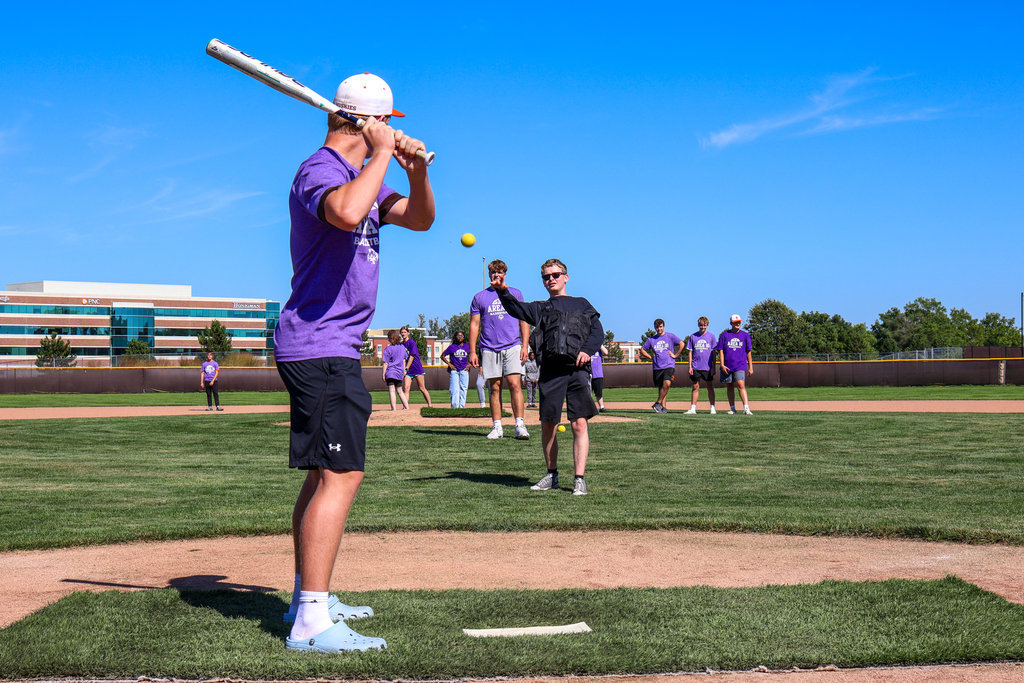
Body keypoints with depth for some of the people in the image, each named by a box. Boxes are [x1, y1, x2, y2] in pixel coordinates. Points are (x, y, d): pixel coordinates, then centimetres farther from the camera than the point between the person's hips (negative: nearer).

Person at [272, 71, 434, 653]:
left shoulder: (363, 177, 17)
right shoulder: (320, 171, -14)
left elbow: (420, 218, 20)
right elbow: (347, 212, -37)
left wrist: (417, 171, 1)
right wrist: (382, 153, -24)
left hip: (334, 350, 11)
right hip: (321, 348, -11)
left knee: (328, 473, 17)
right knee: (340, 474, -16)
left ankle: (310, 598, 28)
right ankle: (311, 623, -16)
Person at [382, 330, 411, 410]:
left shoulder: (388, 348, -7)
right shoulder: (402, 347, 9)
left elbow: (386, 363, -7)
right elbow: (404, 361, 15)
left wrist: (383, 374, -4)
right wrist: (404, 371, 22)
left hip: (390, 372, -6)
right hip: (400, 373, 6)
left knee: (391, 391, -7)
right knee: (400, 391, 17)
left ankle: (394, 409, -14)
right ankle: (407, 407, 14)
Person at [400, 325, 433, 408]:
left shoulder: (411, 342, -8)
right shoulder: (401, 344, 10)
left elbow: (412, 357, -13)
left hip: (417, 368, -5)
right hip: (408, 370, 5)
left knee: (422, 388, 1)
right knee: (406, 388, -9)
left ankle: (430, 405, 11)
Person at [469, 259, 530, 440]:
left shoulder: (515, 294, 12)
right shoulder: (479, 297, 12)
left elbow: (524, 321, 10)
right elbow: (474, 325, 10)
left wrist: (525, 346, -1)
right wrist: (472, 352, 2)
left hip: (512, 347, -1)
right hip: (489, 349, 1)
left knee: (514, 384, -11)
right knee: (494, 388, 2)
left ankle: (520, 425, -11)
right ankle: (497, 427, 6)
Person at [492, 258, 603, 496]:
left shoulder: (581, 304, 20)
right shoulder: (541, 309, 21)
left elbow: (597, 330, 11)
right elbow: (516, 308, 2)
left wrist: (588, 349, -9)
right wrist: (502, 290, -17)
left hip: (577, 369, -2)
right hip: (550, 370, 2)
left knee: (579, 423, -10)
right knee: (547, 425, 4)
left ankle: (579, 479, -9)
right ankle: (551, 475, 20)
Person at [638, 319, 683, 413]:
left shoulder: (670, 336, 4)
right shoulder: (651, 339, 11)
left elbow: (681, 344, -2)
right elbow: (642, 350, 19)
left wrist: (675, 355, -5)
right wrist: (651, 357, 8)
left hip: (669, 366, -3)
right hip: (657, 367, 3)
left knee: (667, 383, -23)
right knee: (660, 387, 4)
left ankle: (658, 403, -15)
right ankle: (663, 407, 9)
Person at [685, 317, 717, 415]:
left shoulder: (711, 337, 4)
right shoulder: (693, 337, 6)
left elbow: (713, 353, 4)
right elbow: (690, 352, 7)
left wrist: (713, 367, -1)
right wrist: (690, 366, 0)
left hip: (708, 367, -1)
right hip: (696, 367, 1)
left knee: (710, 387, 3)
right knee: (695, 387, 4)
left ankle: (712, 408, 8)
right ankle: (693, 408, 5)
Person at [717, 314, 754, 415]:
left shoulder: (745, 335, 7)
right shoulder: (724, 335, 6)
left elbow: (748, 352, 9)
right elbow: (721, 351, 4)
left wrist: (750, 367, 5)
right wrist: (722, 365, -7)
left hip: (740, 366, -2)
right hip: (727, 367, 2)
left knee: (741, 385, -16)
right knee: (729, 387, 8)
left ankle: (746, 408, -22)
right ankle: (732, 409, 17)